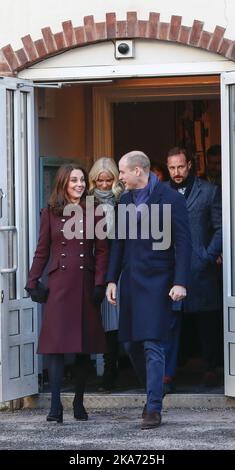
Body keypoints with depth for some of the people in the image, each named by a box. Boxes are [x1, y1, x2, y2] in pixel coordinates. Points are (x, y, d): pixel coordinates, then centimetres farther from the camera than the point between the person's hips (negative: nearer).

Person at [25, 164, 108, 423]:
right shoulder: (51, 213, 7)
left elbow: (102, 251, 4)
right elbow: (42, 251, 9)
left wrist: (100, 283, -6)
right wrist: (32, 282, 2)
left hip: (85, 284, 1)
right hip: (59, 284, -1)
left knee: (85, 345, 4)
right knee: (56, 343, -10)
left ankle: (79, 402, 14)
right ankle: (55, 406, -12)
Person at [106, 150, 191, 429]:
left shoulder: (170, 199, -8)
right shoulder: (125, 200, 12)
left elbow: (182, 242, -9)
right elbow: (119, 242, 16)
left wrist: (180, 283, -15)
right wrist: (112, 279, 9)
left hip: (156, 280, -7)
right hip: (130, 280, 7)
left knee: (152, 344, -11)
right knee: (130, 343, 9)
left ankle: (153, 409, -9)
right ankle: (153, 392, 27)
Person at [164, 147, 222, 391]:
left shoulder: (209, 191, 3)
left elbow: (220, 228, 3)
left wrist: (209, 256, -7)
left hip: (201, 268, -1)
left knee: (206, 322, 9)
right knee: (169, 321, -6)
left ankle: (210, 369, 21)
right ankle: (167, 374, -6)